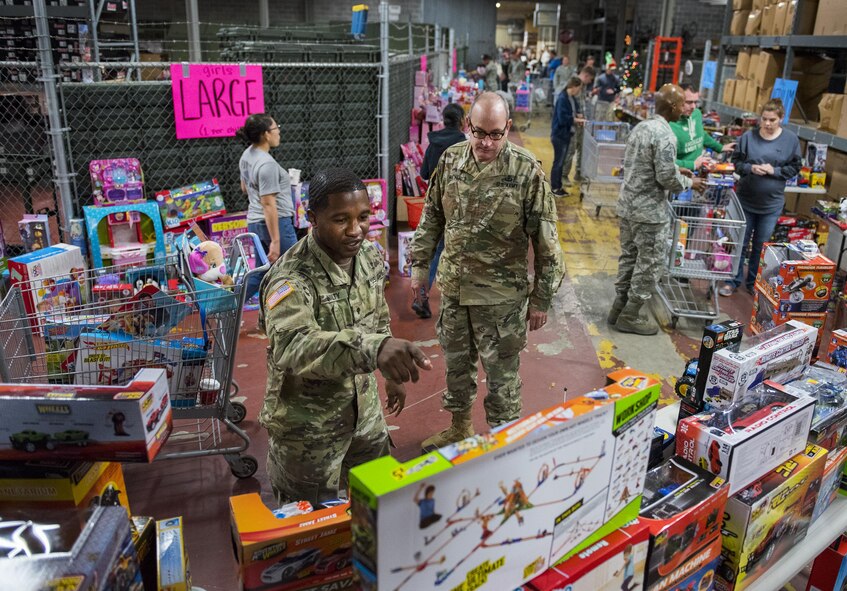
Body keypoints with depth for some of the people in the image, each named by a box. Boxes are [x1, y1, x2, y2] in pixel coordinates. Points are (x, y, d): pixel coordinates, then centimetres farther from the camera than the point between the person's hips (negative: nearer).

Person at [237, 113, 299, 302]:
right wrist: (275, 241, -22)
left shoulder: (247, 155, 7)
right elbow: (268, 205, -23)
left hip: (254, 223, 9)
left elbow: (244, 188, 21)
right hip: (276, 223, -9)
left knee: (260, 273, 17)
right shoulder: (267, 164, -21)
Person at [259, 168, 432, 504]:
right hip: (308, 428, -6)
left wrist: (391, 374, 18)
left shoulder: (369, 255, -5)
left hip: (365, 411, 7)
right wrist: (373, 348, -64)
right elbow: (292, 346, -49)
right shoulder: (291, 280, -29)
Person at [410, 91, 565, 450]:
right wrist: (420, 262, 11)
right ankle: (459, 427, 41)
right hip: (453, 285, 5)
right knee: (456, 361, 20)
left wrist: (541, 298, -9)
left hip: (501, 294, -5)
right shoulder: (451, 159, -1)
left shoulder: (526, 171, -14)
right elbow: (432, 215, 11)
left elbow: (545, 241, -11)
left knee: (502, 372, 7)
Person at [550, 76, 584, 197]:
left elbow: (575, 111, 22)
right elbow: (562, 118, -24)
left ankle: (558, 186, 23)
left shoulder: (572, 99, 8)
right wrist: (577, 120, -19)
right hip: (559, 135, -9)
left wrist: (578, 115, 1)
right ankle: (554, 188, 9)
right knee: (558, 162, -1)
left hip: (566, 134, 9)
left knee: (561, 161, 14)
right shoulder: (562, 99, -19)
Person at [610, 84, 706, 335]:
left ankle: (619, 308, 26)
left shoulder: (641, 127, 9)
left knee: (629, 257, 17)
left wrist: (676, 171, 17)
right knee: (650, 264, 4)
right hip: (650, 211, -9)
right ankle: (630, 317, 12)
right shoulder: (665, 135, -19)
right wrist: (689, 182, -2)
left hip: (627, 205, 9)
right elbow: (667, 179, -21)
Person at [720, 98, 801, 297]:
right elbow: (736, 161, 0)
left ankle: (754, 283, 26)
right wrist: (751, 168, -19)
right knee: (739, 242, 9)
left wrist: (774, 171, -16)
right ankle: (733, 281, 22)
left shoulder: (791, 139, -5)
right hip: (745, 199, 0)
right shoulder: (749, 136, -8)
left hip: (772, 204, 0)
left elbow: (794, 168, 1)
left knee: (761, 246, 11)